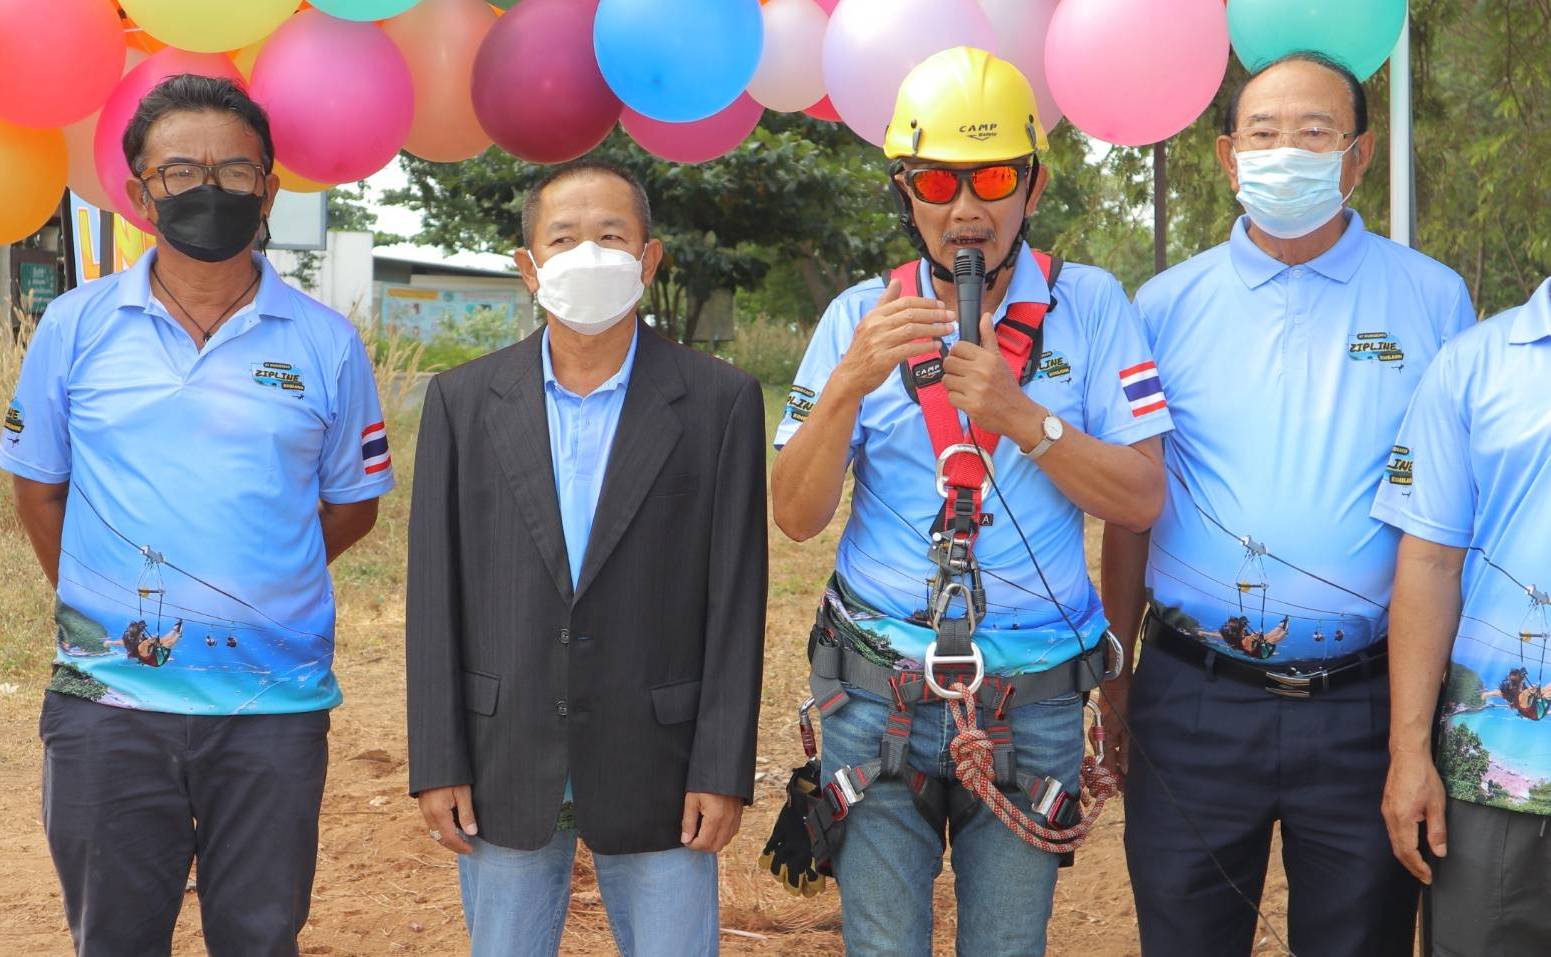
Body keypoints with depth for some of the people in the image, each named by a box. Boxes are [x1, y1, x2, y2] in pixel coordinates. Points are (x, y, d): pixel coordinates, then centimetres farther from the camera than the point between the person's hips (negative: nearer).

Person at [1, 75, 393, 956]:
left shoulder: (326, 343, -1)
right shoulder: (77, 327, 1)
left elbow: (353, 504, 9)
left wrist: (255, 589, 2)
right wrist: (107, 607, 5)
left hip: (274, 709, 0)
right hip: (109, 698, 1)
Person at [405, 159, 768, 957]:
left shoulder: (720, 402, -2)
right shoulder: (464, 400, 3)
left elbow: (736, 599, -3)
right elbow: (435, 594, 2)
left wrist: (724, 770, -6)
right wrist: (436, 764, -1)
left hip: (656, 771, -1)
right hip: (502, 767, 2)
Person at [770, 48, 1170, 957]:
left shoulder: (1088, 305, -1)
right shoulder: (862, 316, 1)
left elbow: (1142, 499, -5)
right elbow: (796, 516, -3)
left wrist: (1020, 416, -19)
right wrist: (849, 383, -19)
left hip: (1033, 702, 0)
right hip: (880, 697, 1)